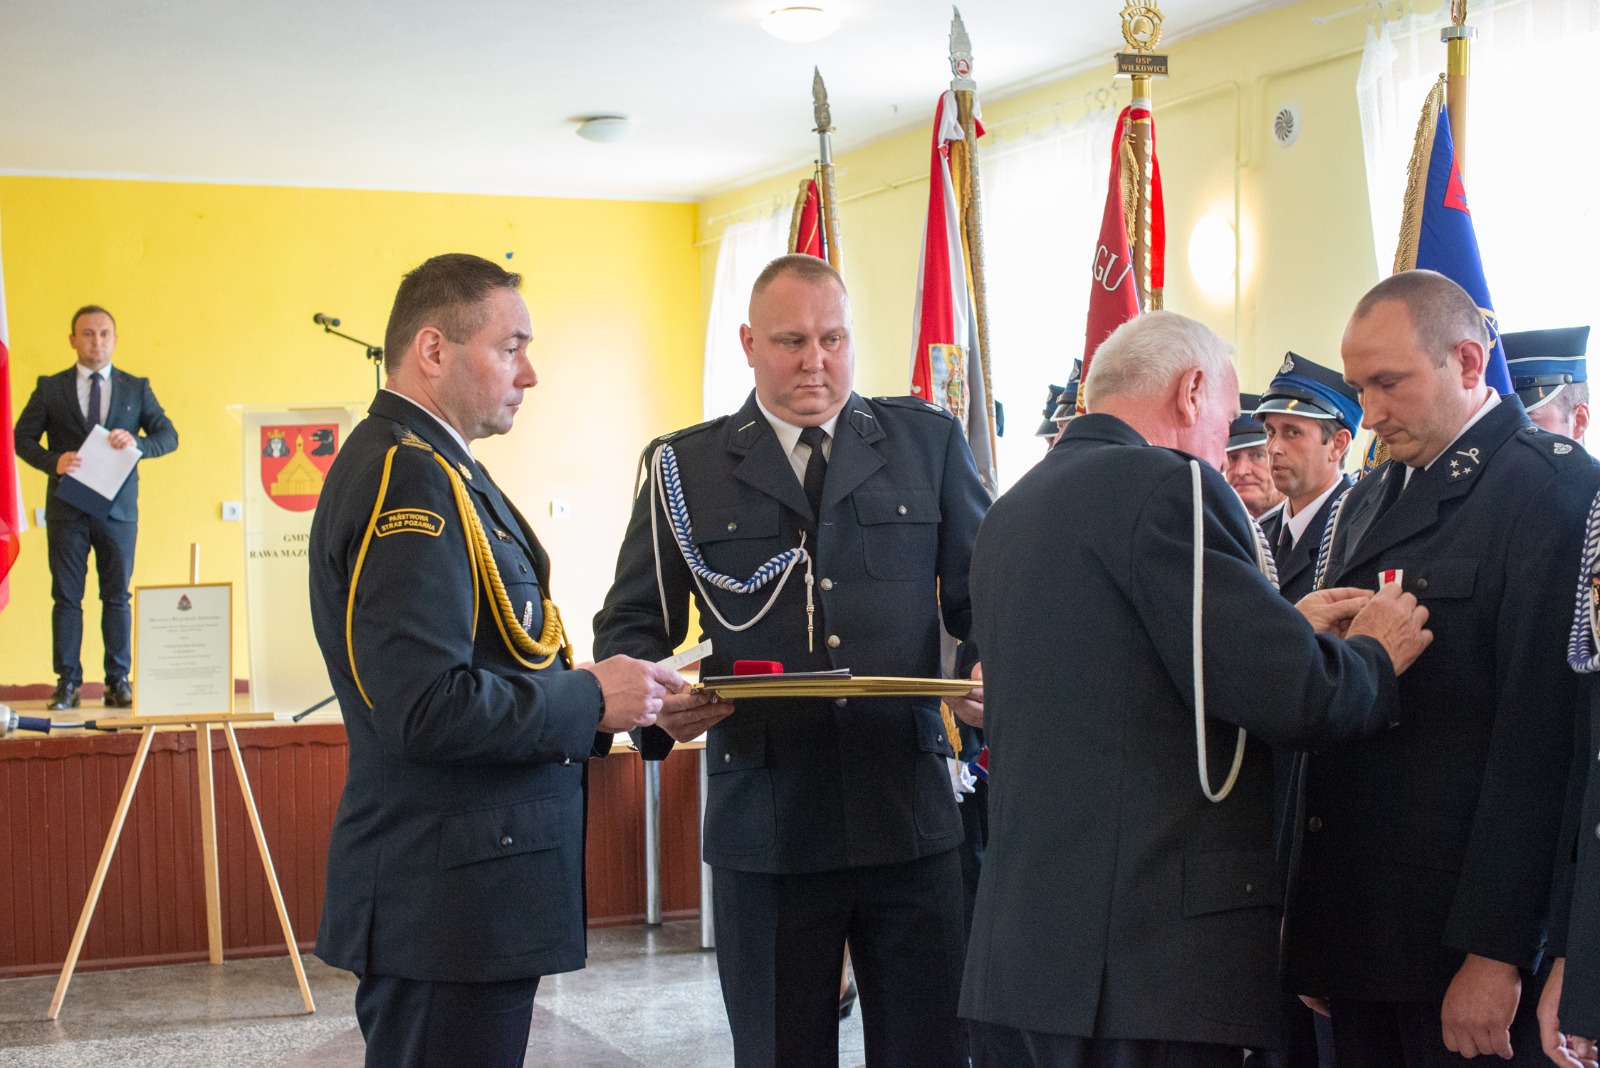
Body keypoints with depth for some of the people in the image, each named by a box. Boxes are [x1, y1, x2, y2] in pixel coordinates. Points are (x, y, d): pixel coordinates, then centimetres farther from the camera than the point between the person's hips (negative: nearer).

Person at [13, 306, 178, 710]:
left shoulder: (136, 388, 10)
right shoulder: (50, 388, 8)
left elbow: (169, 436, 5)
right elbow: (23, 438, 5)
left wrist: (136, 442, -16)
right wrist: (52, 461, -14)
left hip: (118, 509, 0)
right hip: (67, 509, 0)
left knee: (117, 597, 3)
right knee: (66, 596, 0)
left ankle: (119, 681, 7)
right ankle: (67, 683, 3)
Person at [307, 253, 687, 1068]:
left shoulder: (434, 469, 16)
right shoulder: (407, 481, -18)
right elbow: (425, 708, -27)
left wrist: (609, 696, 9)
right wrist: (591, 701, -15)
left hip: (455, 892, 11)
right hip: (445, 903, -11)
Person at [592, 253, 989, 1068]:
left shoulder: (929, 443, 10)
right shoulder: (686, 467, 8)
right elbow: (629, 625, 8)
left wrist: (988, 676, -10)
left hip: (909, 817, 1)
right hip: (764, 825, 0)